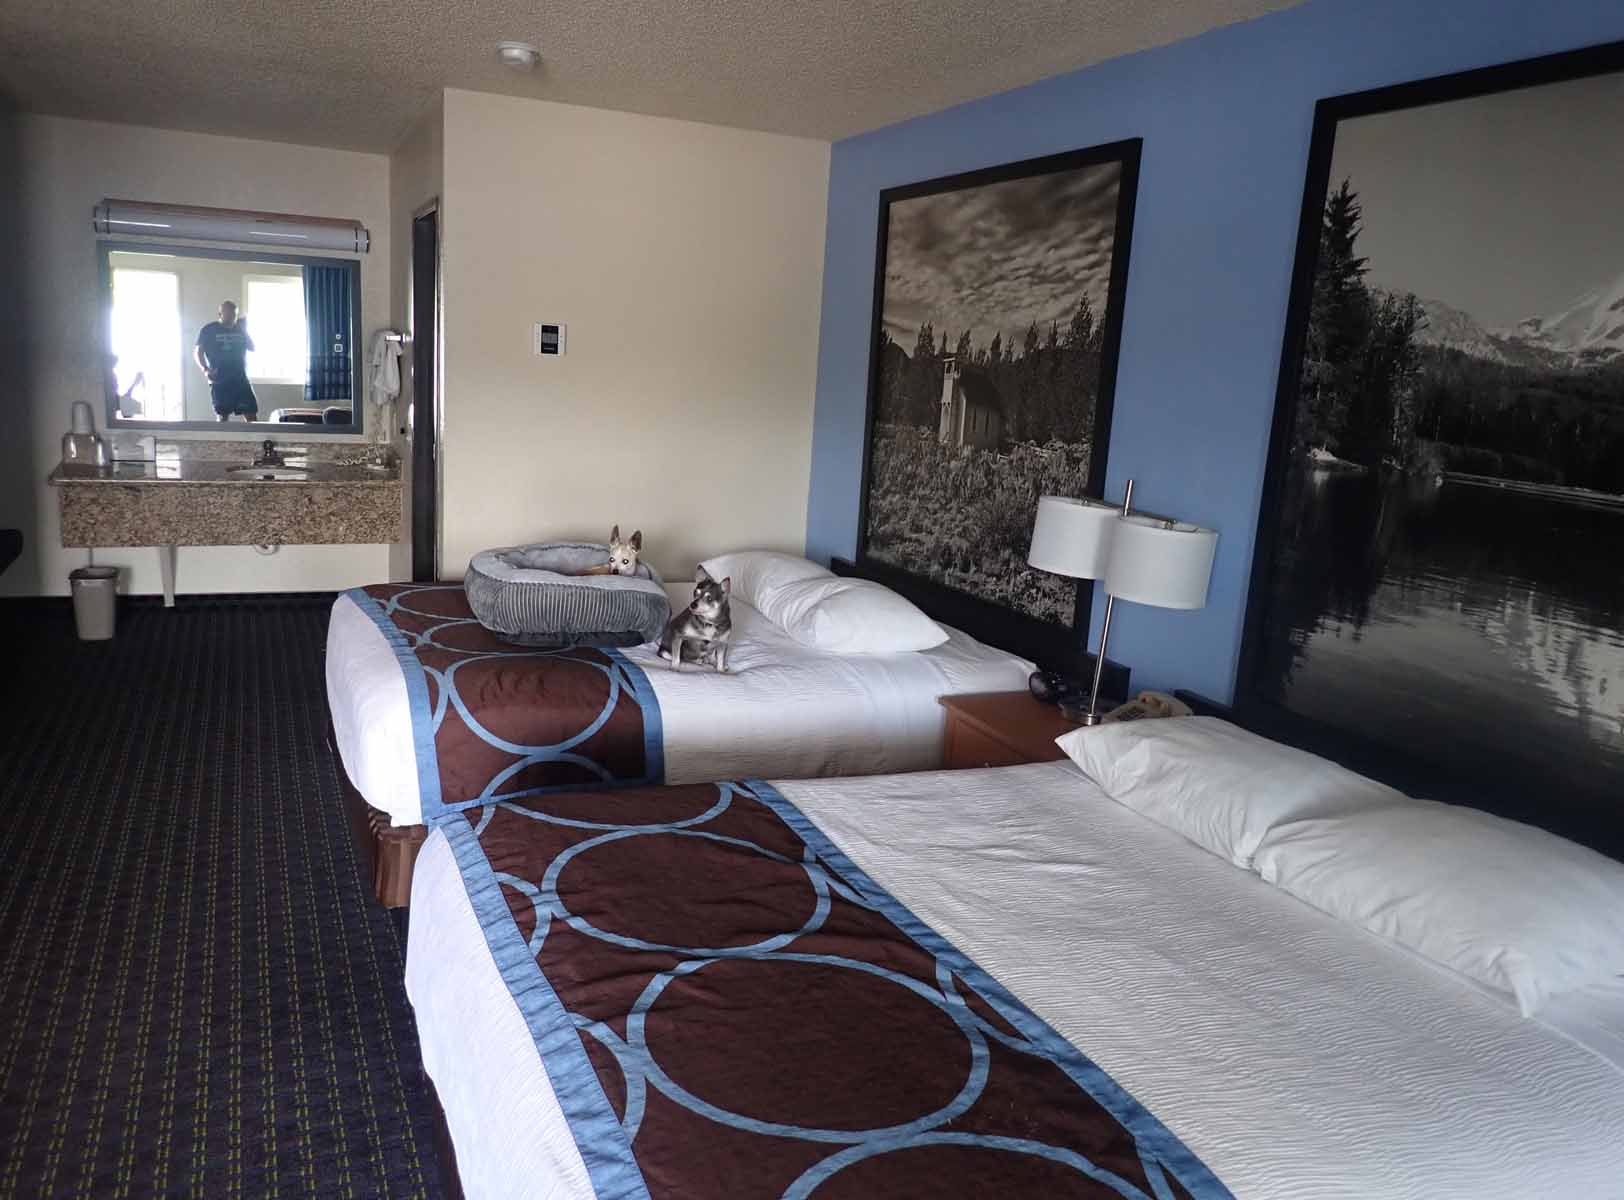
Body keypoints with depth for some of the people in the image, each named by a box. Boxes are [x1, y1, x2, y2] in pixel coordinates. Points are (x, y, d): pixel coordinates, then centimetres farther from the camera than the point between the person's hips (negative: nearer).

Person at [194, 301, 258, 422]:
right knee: (223, 416, 0)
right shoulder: (208, 330, 1)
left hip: (240, 379, 3)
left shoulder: (240, 329, 13)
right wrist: (205, 369, -16)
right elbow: (198, 351, -1)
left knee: (251, 414, -3)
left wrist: (244, 330, -2)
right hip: (220, 381, -3)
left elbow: (252, 347, 10)